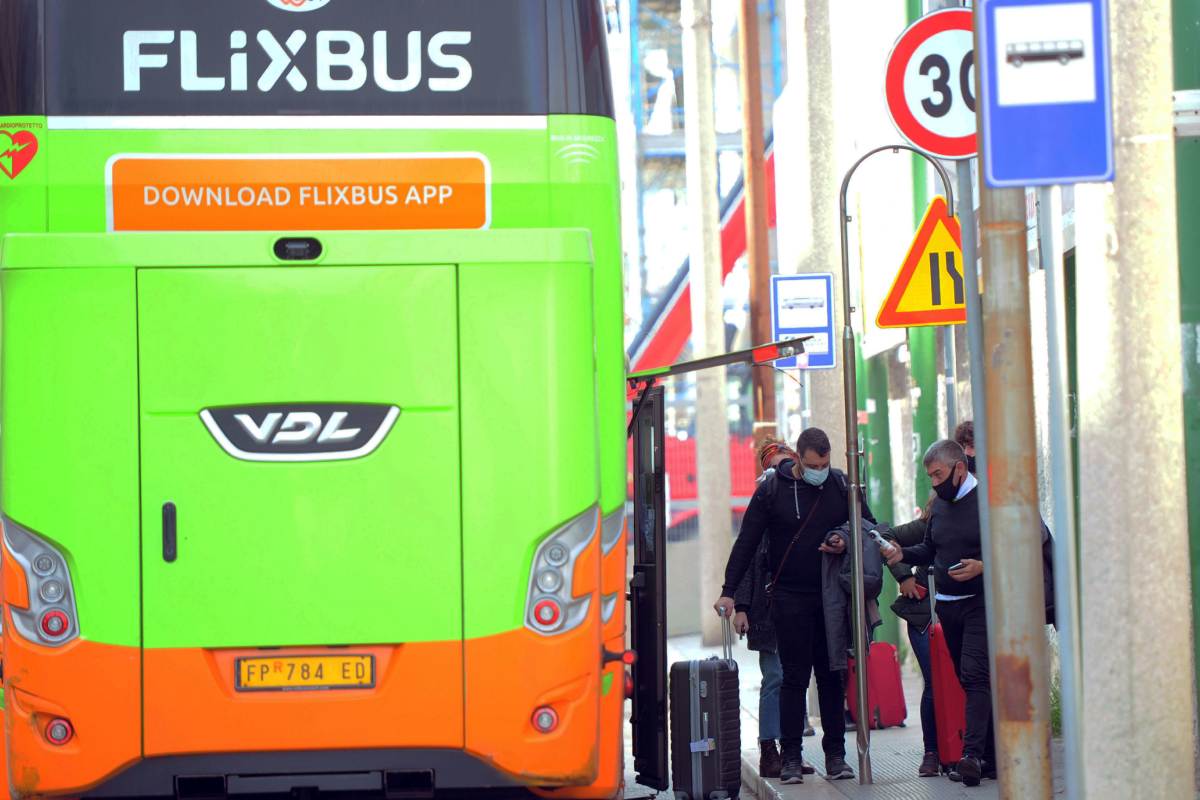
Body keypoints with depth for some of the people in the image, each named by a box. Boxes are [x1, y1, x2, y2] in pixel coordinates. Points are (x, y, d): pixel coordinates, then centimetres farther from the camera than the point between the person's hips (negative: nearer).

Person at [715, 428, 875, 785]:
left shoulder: (841, 486, 4)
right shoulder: (772, 490, -2)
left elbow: (870, 527, 14)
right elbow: (746, 542, 1)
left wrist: (847, 544, -7)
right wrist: (729, 591, -3)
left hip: (832, 595, 2)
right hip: (789, 598, -2)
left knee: (831, 676, 5)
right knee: (794, 678, -2)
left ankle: (835, 754, 10)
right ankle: (791, 757, 2)